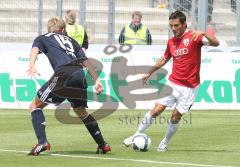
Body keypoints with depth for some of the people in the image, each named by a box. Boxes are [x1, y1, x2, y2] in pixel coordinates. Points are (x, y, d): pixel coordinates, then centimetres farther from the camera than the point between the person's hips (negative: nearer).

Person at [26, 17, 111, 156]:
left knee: (35, 105, 10)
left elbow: (35, 50, 0)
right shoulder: (70, 40, 34)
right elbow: (86, 61, 26)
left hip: (64, 73, -5)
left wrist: (32, 66, -18)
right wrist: (96, 80, 23)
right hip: (80, 74, 5)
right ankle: (103, 145, 30)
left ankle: (42, 142, -9)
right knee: (81, 112, 29)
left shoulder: (42, 39, 23)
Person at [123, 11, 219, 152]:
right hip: (173, 83, 4)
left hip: (189, 87, -4)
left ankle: (165, 142, 20)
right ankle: (137, 136, 8)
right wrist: (149, 73, 28)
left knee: (176, 117, 0)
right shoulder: (171, 42, 8)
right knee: (156, 110, -3)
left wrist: (204, 34, -42)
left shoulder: (193, 37, -9)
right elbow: (164, 60, 25)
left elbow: (215, 43, -24)